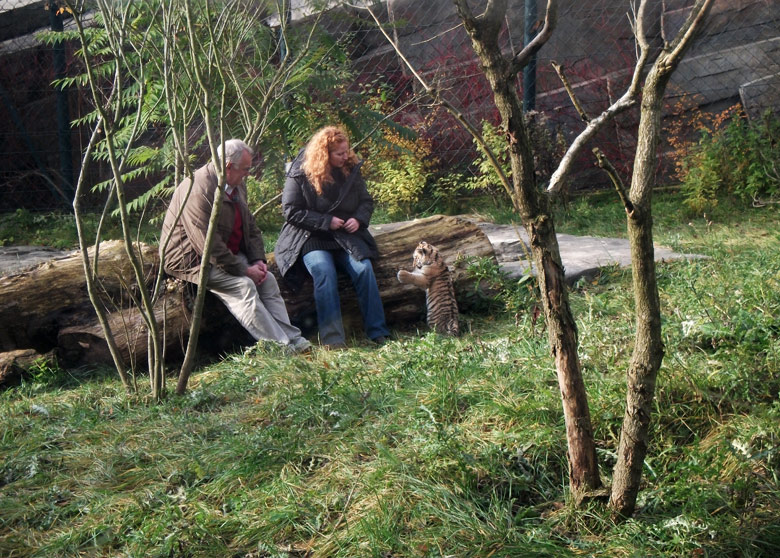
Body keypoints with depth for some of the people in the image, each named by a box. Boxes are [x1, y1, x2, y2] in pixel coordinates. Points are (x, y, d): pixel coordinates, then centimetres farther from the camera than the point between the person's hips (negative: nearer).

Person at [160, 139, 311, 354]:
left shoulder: (237, 185, 6)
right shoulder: (198, 190, -26)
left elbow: (250, 226, 14)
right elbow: (208, 245, -29)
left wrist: (258, 259, -2)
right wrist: (244, 270, -24)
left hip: (230, 254, 9)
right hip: (191, 259, -9)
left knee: (268, 280, -8)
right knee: (243, 286, -26)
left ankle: (293, 340, -12)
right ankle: (279, 348, -26)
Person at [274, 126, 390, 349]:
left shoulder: (350, 169, 8)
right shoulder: (300, 175, -6)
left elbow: (366, 201, 16)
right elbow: (291, 211, -9)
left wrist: (358, 219, -7)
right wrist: (327, 221, -15)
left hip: (346, 234, 4)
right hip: (310, 238, -3)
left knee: (364, 268, -23)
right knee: (325, 272, -31)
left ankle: (378, 333, -19)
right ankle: (331, 339, -31)